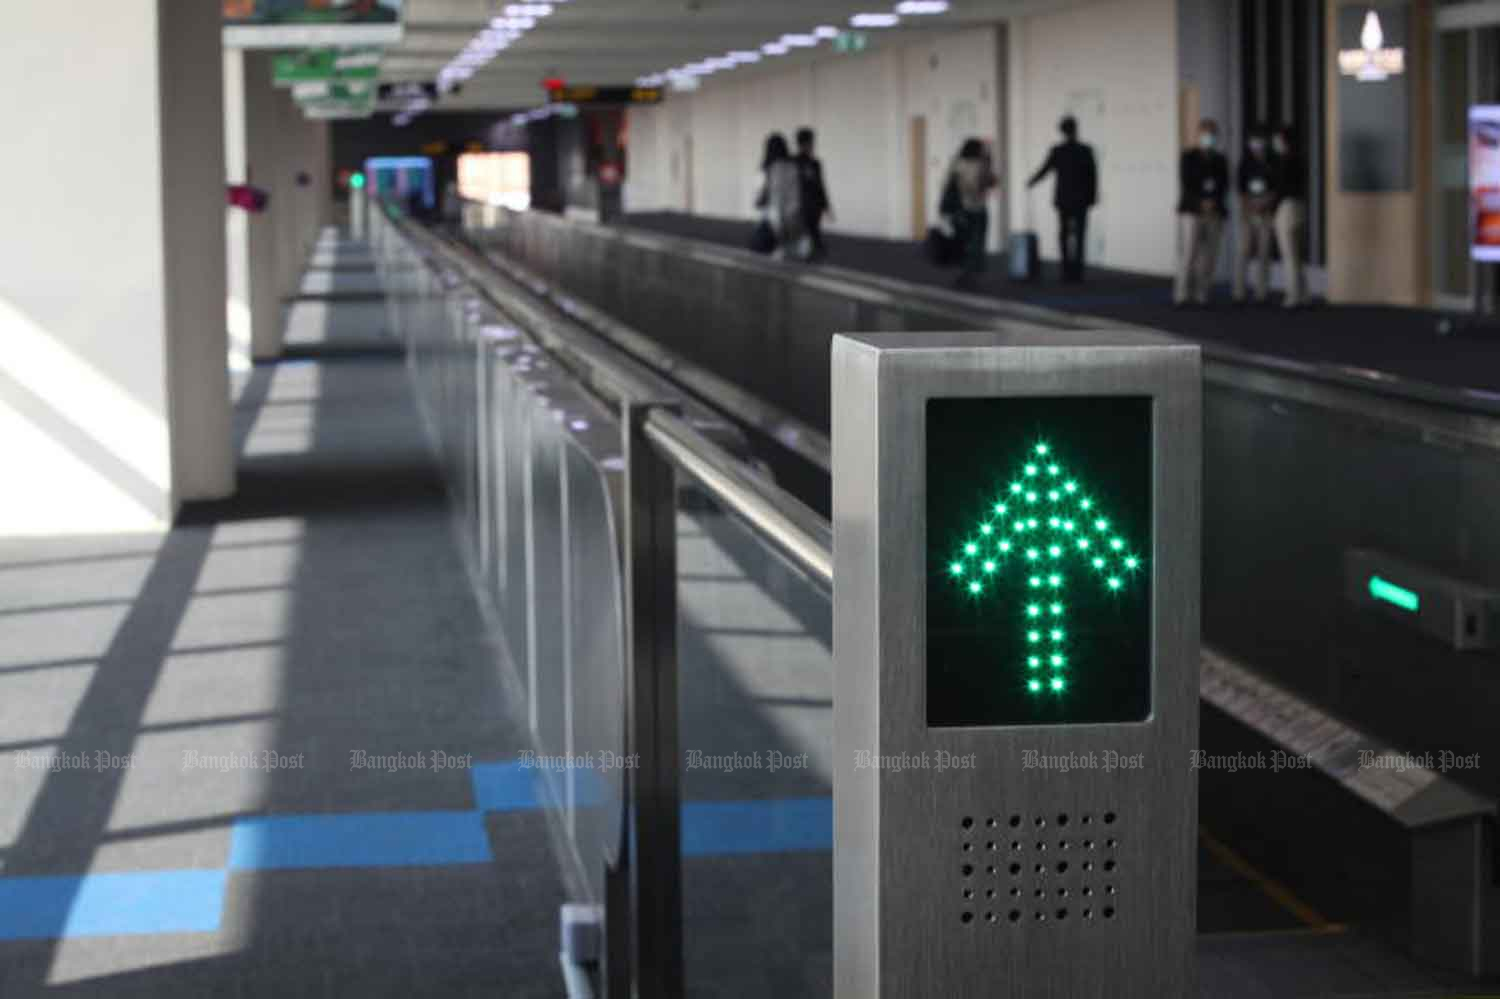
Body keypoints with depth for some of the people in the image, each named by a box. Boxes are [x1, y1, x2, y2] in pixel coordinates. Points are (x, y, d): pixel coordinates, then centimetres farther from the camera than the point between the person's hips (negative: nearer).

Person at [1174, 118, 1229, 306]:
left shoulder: (1220, 160, 14)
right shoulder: (1188, 156, 4)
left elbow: (1224, 185, 7)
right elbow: (1186, 182, -5)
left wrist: (1214, 202, -10)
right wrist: (1201, 202, -14)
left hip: (1214, 212, 4)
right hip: (1191, 211, -4)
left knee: (1209, 255, -1)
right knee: (1188, 253, -10)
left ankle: (1201, 293, 2)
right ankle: (1181, 294, -9)